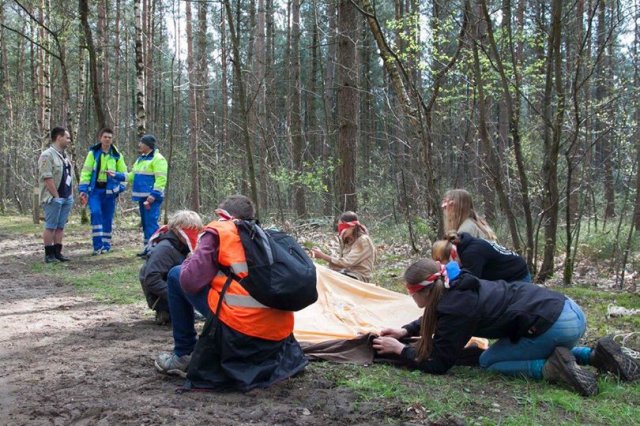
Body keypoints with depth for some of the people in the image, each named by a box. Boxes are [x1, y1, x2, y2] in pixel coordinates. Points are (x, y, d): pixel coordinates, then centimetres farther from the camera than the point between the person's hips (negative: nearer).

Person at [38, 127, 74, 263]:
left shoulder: (65, 155, 17)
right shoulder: (47, 155, -12)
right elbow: (48, 178, -17)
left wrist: (71, 194, 13)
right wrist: (56, 196, -17)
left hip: (67, 198, 8)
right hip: (54, 198, -8)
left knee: (60, 226, 11)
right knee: (50, 226, -2)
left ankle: (57, 252, 16)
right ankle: (48, 254, 3)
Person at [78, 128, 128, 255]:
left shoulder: (117, 156, 5)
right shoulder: (93, 153, 2)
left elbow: (124, 174, 11)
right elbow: (86, 172, -1)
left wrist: (116, 175, -9)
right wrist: (83, 189, -8)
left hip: (109, 191, 2)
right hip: (94, 189, -1)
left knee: (108, 218, 5)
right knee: (96, 213, -17)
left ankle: (106, 245, 17)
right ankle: (97, 245, -14)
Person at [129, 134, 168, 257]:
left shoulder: (158, 159, -11)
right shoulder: (141, 159, 18)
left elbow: (161, 179, -18)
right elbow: (133, 175, 23)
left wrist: (154, 195, -24)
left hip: (152, 197, -10)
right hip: (142, 196, 10)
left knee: (151, 221, -13)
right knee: (145, 222, 13)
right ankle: (148, 247, 21)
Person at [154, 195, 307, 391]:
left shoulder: (218, 232, 3)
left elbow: (191, 281, -5)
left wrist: (190, 261, 17)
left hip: (237, 329, -6)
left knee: (176, 275, 13)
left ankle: (184, 355, 18)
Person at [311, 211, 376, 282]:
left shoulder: (363, 241, -16)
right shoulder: (348, 240, 9)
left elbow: (347, 262, -22)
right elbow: (341, 258, 4)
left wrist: (323, 256, -20)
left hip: (359, 277, -7)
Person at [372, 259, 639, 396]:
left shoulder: (455, 309, -12)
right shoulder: (457, 290, 14)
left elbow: (438, 365, -6)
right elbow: (435, 319, 36)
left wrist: (400, 349, 5)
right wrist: (406, 330, 30)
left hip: (554, 326, -9)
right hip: (569, 312, 9)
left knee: (489, 362, 10)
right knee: (541, 353, 38)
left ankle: (552, 369, -8)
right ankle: (596, 355, 17)